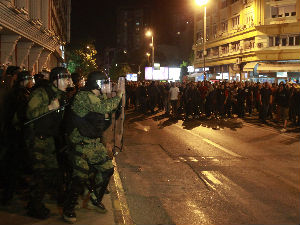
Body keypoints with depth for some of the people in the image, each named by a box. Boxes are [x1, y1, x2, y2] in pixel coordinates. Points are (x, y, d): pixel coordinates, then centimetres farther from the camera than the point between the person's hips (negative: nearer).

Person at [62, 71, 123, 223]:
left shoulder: (96, 97, 13)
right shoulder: (84, 96, -19)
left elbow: (107, 108, 21)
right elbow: (105, 107, -26)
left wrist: (115, 98, 7)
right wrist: (118, 97, -11)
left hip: (95, 142, 10)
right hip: (82, 144, -10)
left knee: (107, 169, 11)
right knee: (81, 176, -8)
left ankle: (94, 201, 28)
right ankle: (68, 210, 9)